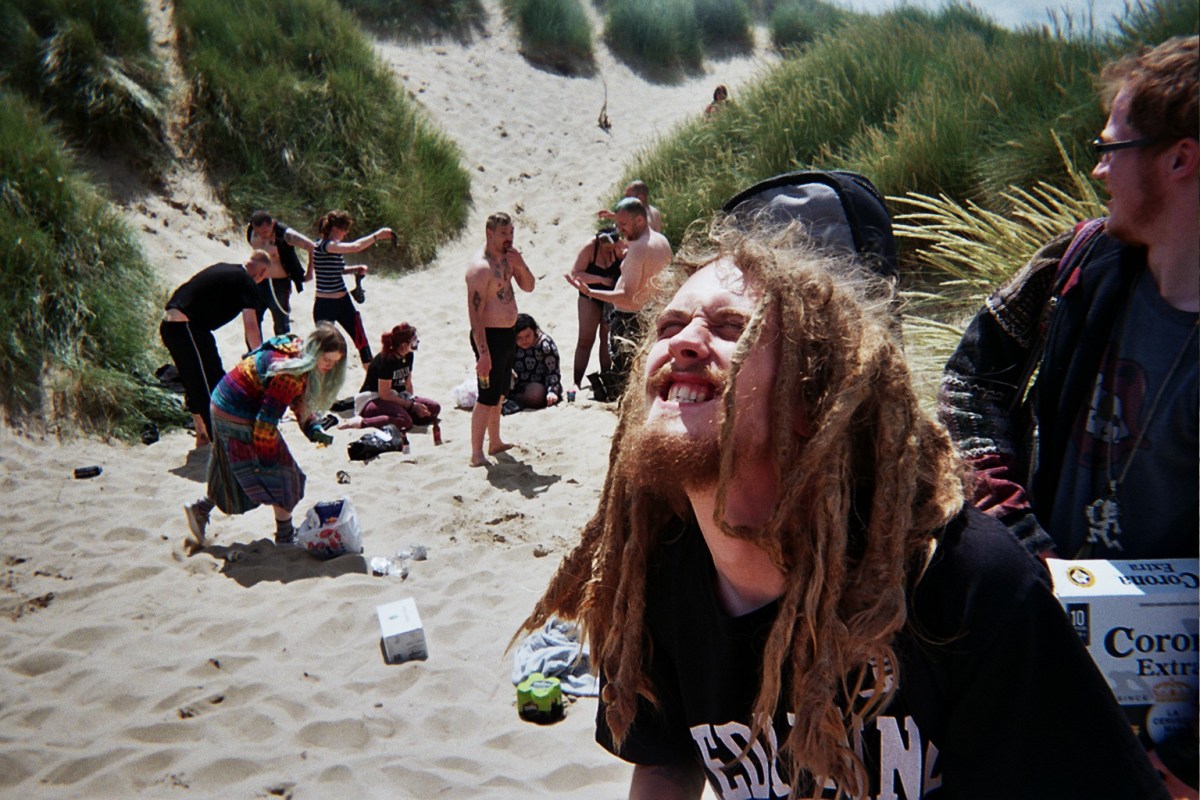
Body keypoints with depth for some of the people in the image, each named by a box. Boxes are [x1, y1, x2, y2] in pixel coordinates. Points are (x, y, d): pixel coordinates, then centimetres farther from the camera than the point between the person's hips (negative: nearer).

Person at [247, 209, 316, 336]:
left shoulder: (285, 234, -22)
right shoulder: (250, 231, -6)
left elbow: (312, 247, -16)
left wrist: (309, 272, -9)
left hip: (279, 284, -5)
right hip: (258, 282, 5)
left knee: (281, 327, 0)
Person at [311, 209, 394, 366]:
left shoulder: (334, 246, 6)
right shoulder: (323, 245, -21)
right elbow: (355, 247, -33)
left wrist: (356, 269, 4)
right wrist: (378, 235, -26)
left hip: (343, 302, 8)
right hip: (325, 306, -8)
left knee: (362, 341, 7)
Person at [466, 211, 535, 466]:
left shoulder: (508, 258, 6)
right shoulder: (480, 267, -22)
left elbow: (528, 287, 11)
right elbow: (475, 314, -24)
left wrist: (520, 266, -10)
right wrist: (483, 353, -28)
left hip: (508, 333, 9)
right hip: (490, 337, -9)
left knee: (500, 392, 21)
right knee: (487, 397, -7)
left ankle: (495, 442, 35)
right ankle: (477, 455, 1)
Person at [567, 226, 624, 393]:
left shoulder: (620, 245, -13)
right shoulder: (590, 247, -19)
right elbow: (575, 273, -19)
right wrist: (601, 279, -26)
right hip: (591, 297, -2)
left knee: (607, 338, 8)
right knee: (585, 339, -4)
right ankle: (576, 382, -2)